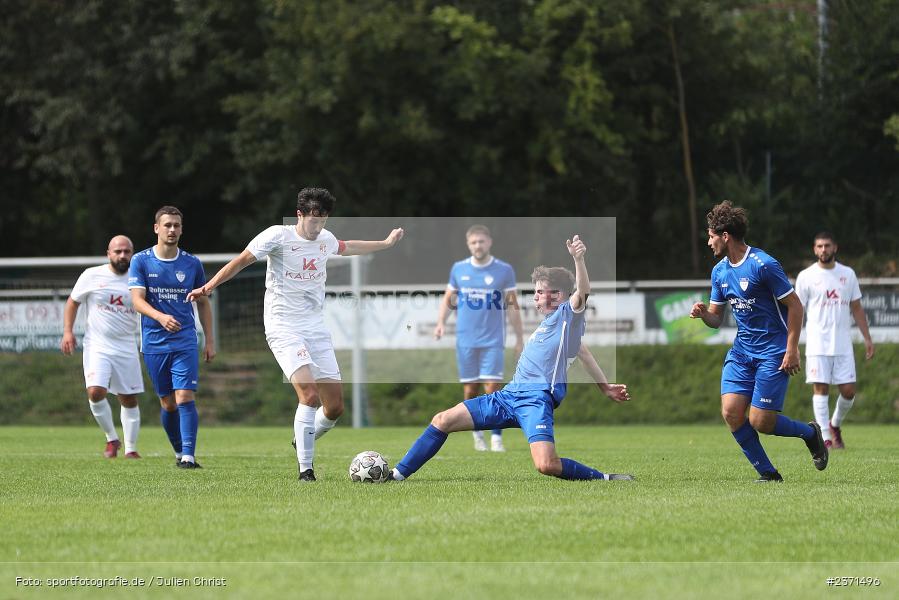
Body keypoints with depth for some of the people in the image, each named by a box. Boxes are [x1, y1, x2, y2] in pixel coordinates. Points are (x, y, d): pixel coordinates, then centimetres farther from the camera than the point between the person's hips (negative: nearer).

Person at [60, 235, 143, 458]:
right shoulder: (92, 276, -1)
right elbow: (72, 302, 10)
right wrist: (67, 331, -1)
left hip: (127, 349, 2)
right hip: (97, 347, -2)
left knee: (129, 400, 5)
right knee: (96, 392, -19)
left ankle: (130, 448, 18)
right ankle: (112, 438, 1)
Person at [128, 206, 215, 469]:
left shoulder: (192, 263, 5)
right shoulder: (141, 261, 0)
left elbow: (203, 302, 14)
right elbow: (137, 300, -9)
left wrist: (210, 341, 9)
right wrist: (161, 317, -28)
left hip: (185, 342, 0)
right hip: (154, 344, 0)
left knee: (185, 398, -14)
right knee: (168, 403, 7)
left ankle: (189, 456, -19)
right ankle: (179, 452, 25)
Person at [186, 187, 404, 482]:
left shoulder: (326, 239, 11)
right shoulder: (279, 236, -9)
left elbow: (346, 247, 34)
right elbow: (242, 261, -6)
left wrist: (386, 243, 42)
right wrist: (208, 287, -12)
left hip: (316, 328, 7)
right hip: (284, 328, -7)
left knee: (335, 407, 2)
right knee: (309, 395, -24)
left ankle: (303, 443, 32)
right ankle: (305, 470, -18)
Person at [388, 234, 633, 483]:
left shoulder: (568, 315, 0)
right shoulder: (547, 323, 26)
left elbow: (582, 292, -20)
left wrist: (578, 259, -39)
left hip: (536, 398, -9)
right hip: (509, 394, 9)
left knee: (546, 465, -30)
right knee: (442, 421, 7)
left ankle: (604, 479, -8)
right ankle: (397, 475, 15)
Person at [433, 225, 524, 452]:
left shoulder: (504, 270, 0)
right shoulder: (458, 269, 6)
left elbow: (512, 306, 4)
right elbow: (448, 300, 13)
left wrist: (520, 339, 2)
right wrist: (441, 322, -4)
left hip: (492, 340, -2)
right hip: (465, 340, 2)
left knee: (493, 388, -11)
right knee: (470, 390, 4)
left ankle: (496, 438, -7)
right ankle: (477, 434, 20)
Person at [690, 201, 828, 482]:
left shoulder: (763, 265, -15)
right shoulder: (719, 271, 8)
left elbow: (795, 305, -11)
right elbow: (716, 319, 15)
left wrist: (792, 350, -15)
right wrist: (703, 313, -9)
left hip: (773, 352, -7)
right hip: (742, 351, 7)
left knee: (760, 421, -12)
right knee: (731, 411, -11)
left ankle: (810, 433, 17)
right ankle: (768, 474, 1)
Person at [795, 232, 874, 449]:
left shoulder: (848, 274, 9)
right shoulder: (806, 277, 0)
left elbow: (856, 308, 15)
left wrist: (867, 339, 10)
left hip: (843, 345, 3)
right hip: (817, 345, -3)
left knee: (848, 390, 0)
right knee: (820, 389, -6)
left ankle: (835, 425, 26)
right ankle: (826, 438, -3)